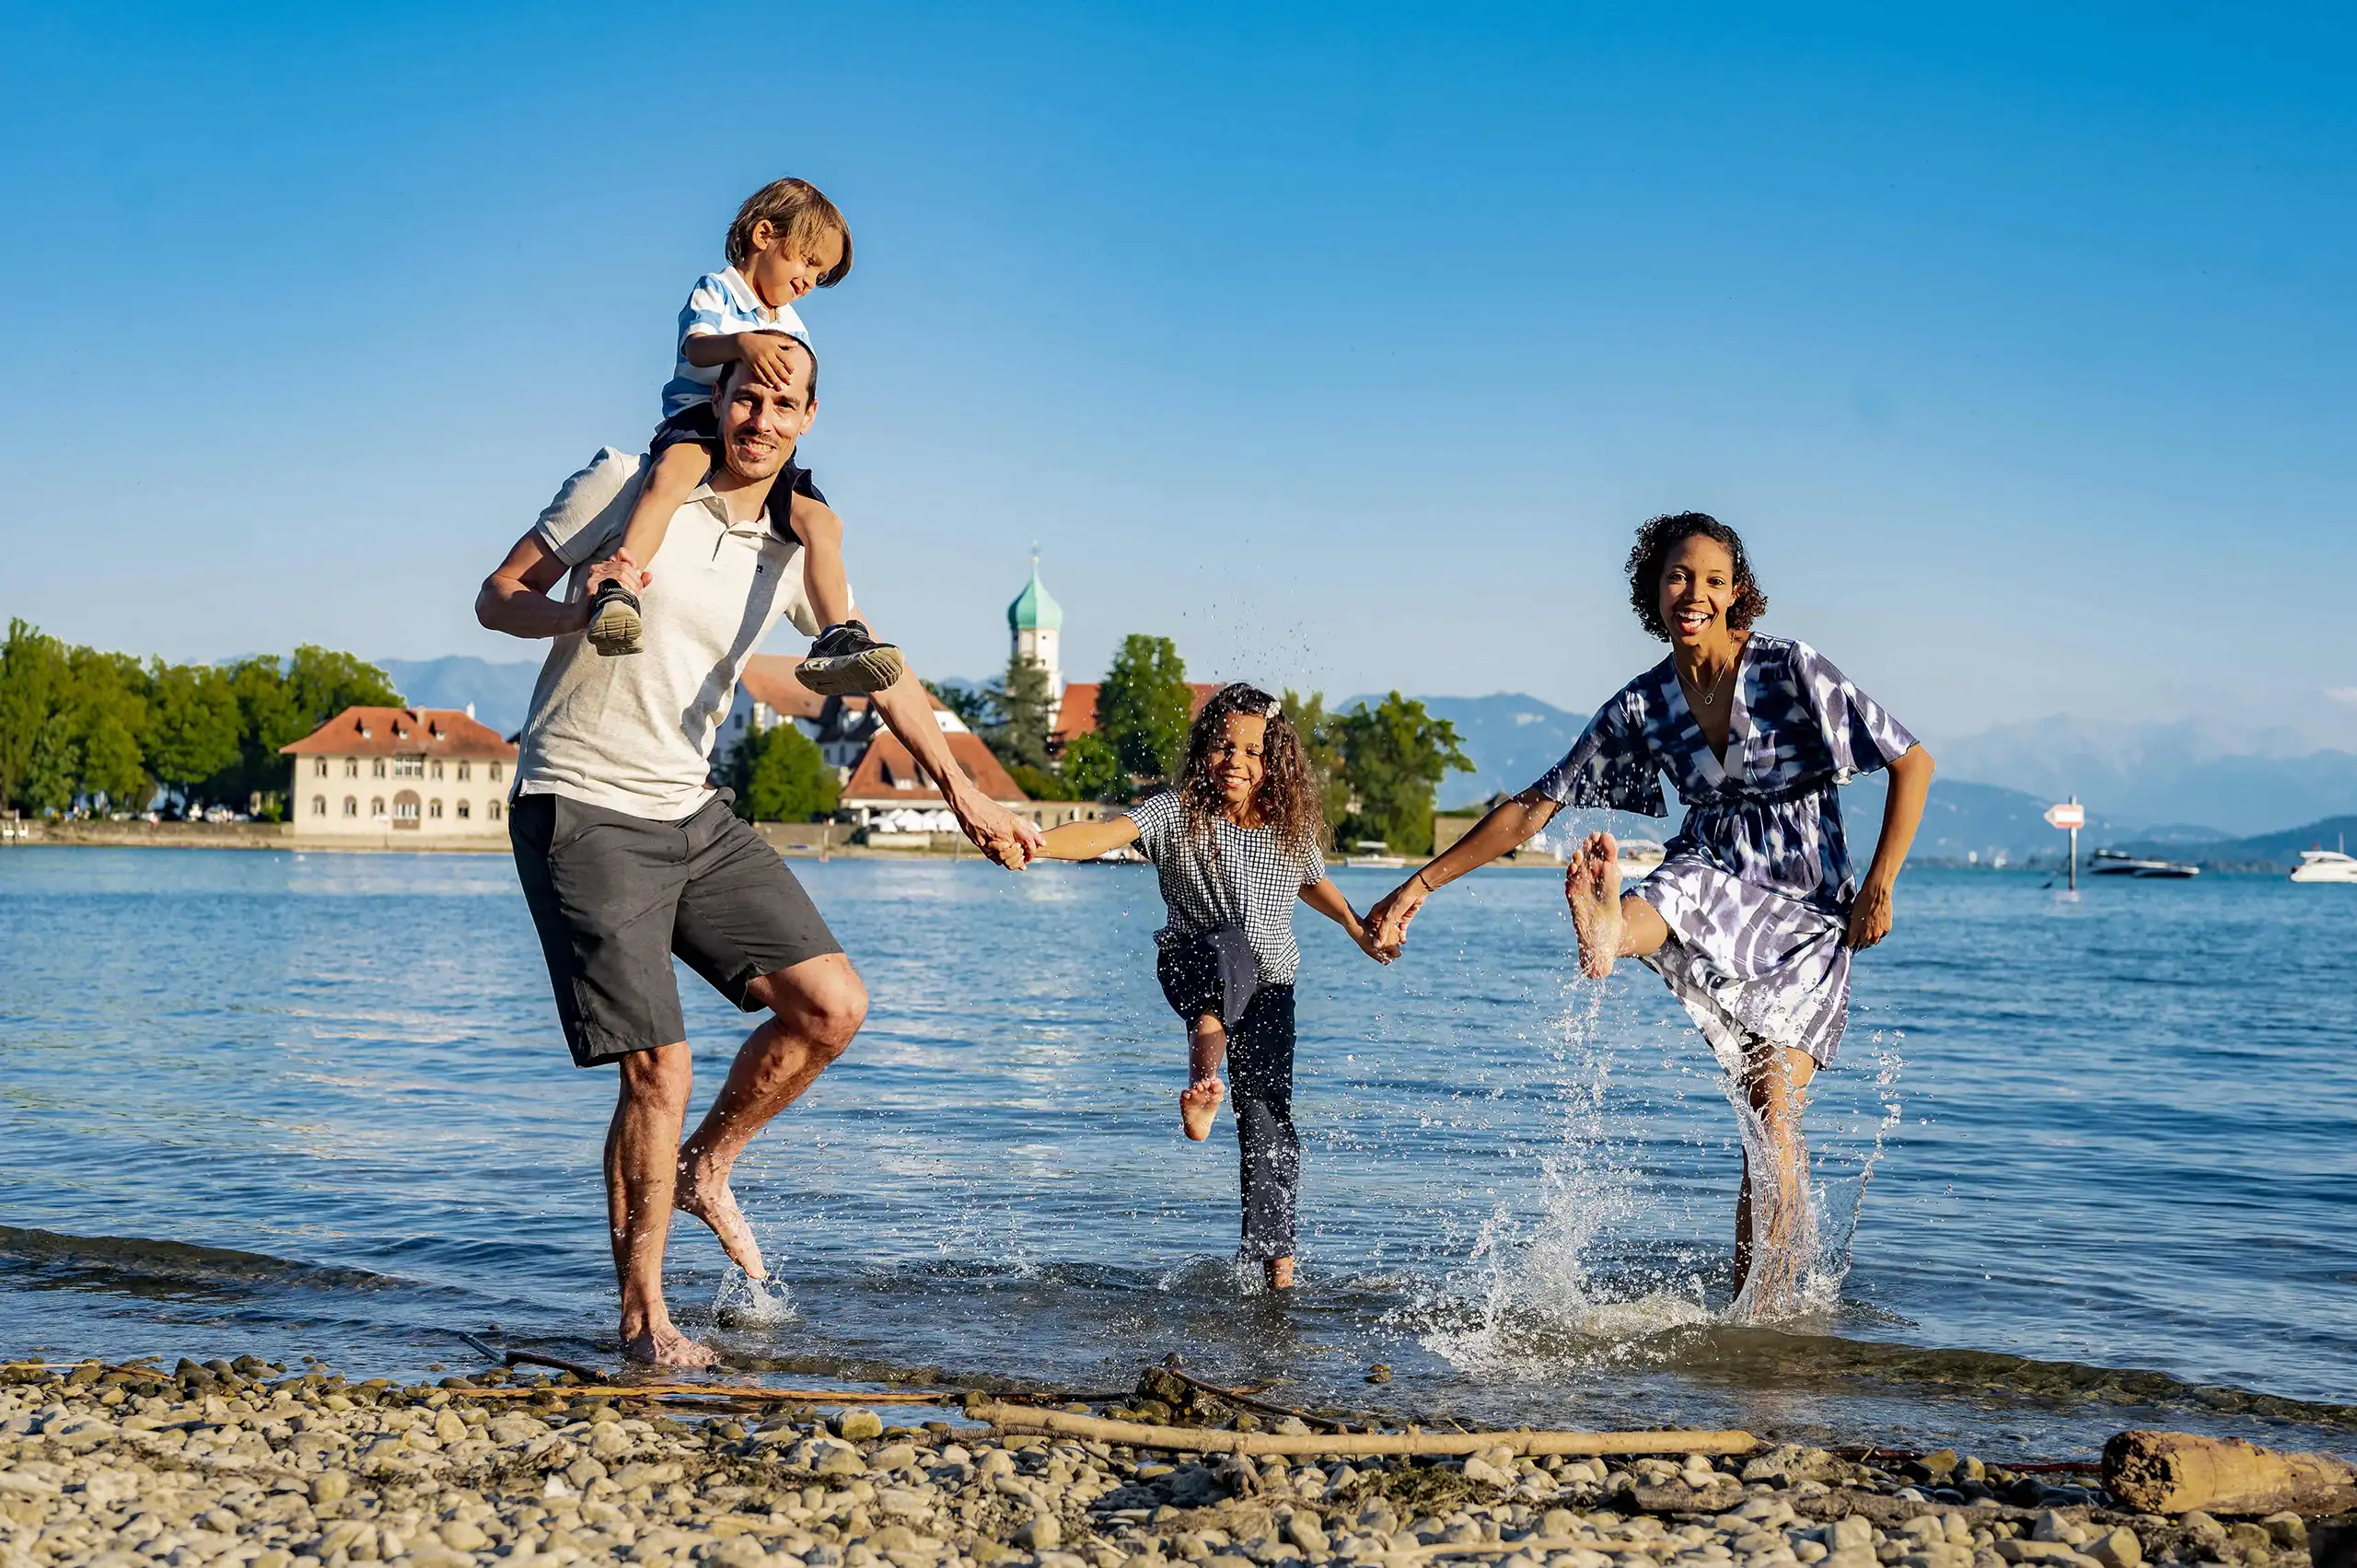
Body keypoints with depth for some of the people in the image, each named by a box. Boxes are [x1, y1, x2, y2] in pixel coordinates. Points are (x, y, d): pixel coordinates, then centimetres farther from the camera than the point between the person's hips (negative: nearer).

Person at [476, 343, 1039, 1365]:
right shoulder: (627, 486, -6)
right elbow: (496, 599, -1)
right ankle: (642, 1318, 4)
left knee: (832, 1005, -3)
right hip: (580, 812, -6)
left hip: (691, 814, 6)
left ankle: (704, 1169, 21)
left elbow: (879, 670, 18)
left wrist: (964, 797, 19)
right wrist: (574, 609, -23)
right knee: (659, 1069, -12)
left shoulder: (792, 550, 7)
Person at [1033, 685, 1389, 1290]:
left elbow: (1314, 883, 24)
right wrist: (1039, 843, -43)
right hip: (1193, 968, -4)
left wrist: (1358, 930, 34)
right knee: (1228, 947, -41)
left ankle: (1275, 1262, 2)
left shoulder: (1292, 829, 2)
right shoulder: (1177, 813, -9)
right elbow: (1110, 832, -26)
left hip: (1270, 989, 4)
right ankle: (1204, 1074, -69)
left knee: (1267, 1118, -6)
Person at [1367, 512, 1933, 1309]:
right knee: (1682, 880, -35)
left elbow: (1913, 763, -5)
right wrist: (1419, 886, -1)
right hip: (1719, 888, 3)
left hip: (1811, 914, -2)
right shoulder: (1642, 708, 0)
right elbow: (1534, 806, 2)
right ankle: (1607, 933, -70)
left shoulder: (1792, 670, -10)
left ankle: (1762, 1316, -7)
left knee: (1773, 1120, -12)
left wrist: (1879, 886, -11)